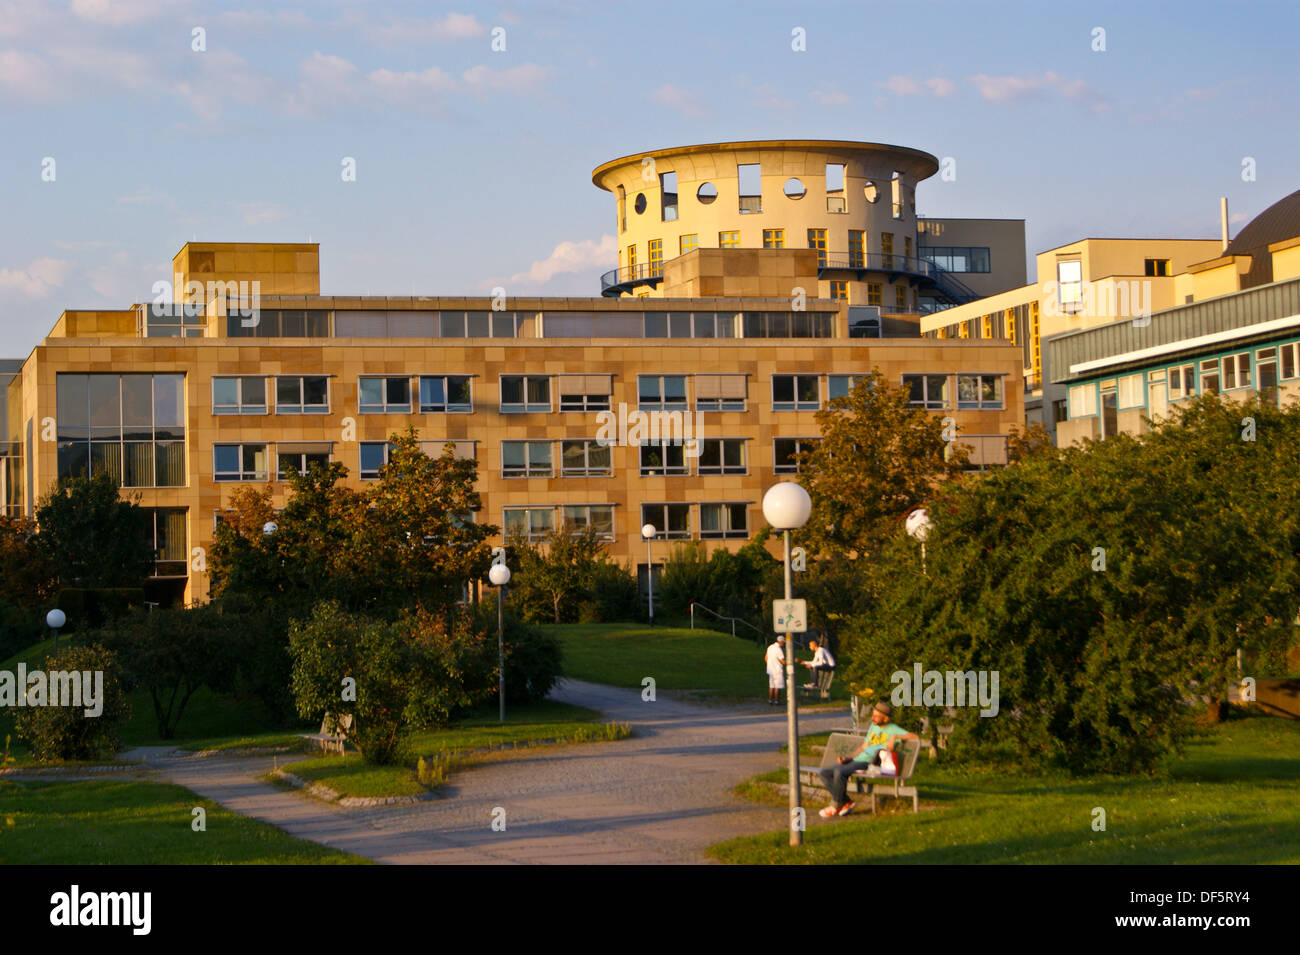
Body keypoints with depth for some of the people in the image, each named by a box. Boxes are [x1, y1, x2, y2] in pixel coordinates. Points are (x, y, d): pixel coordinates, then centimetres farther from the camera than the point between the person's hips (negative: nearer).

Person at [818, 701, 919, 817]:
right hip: (856, 760, 9)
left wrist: (895, 737, -21)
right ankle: (846, 802, -4)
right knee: (825, 773, -5)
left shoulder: (893, 729, 0)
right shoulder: (873, 726, 23)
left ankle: (835, 805, -13)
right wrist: (848, 758, 11)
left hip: (868, 764, -9)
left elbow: (916, 737, -13)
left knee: (839, 772, -31)